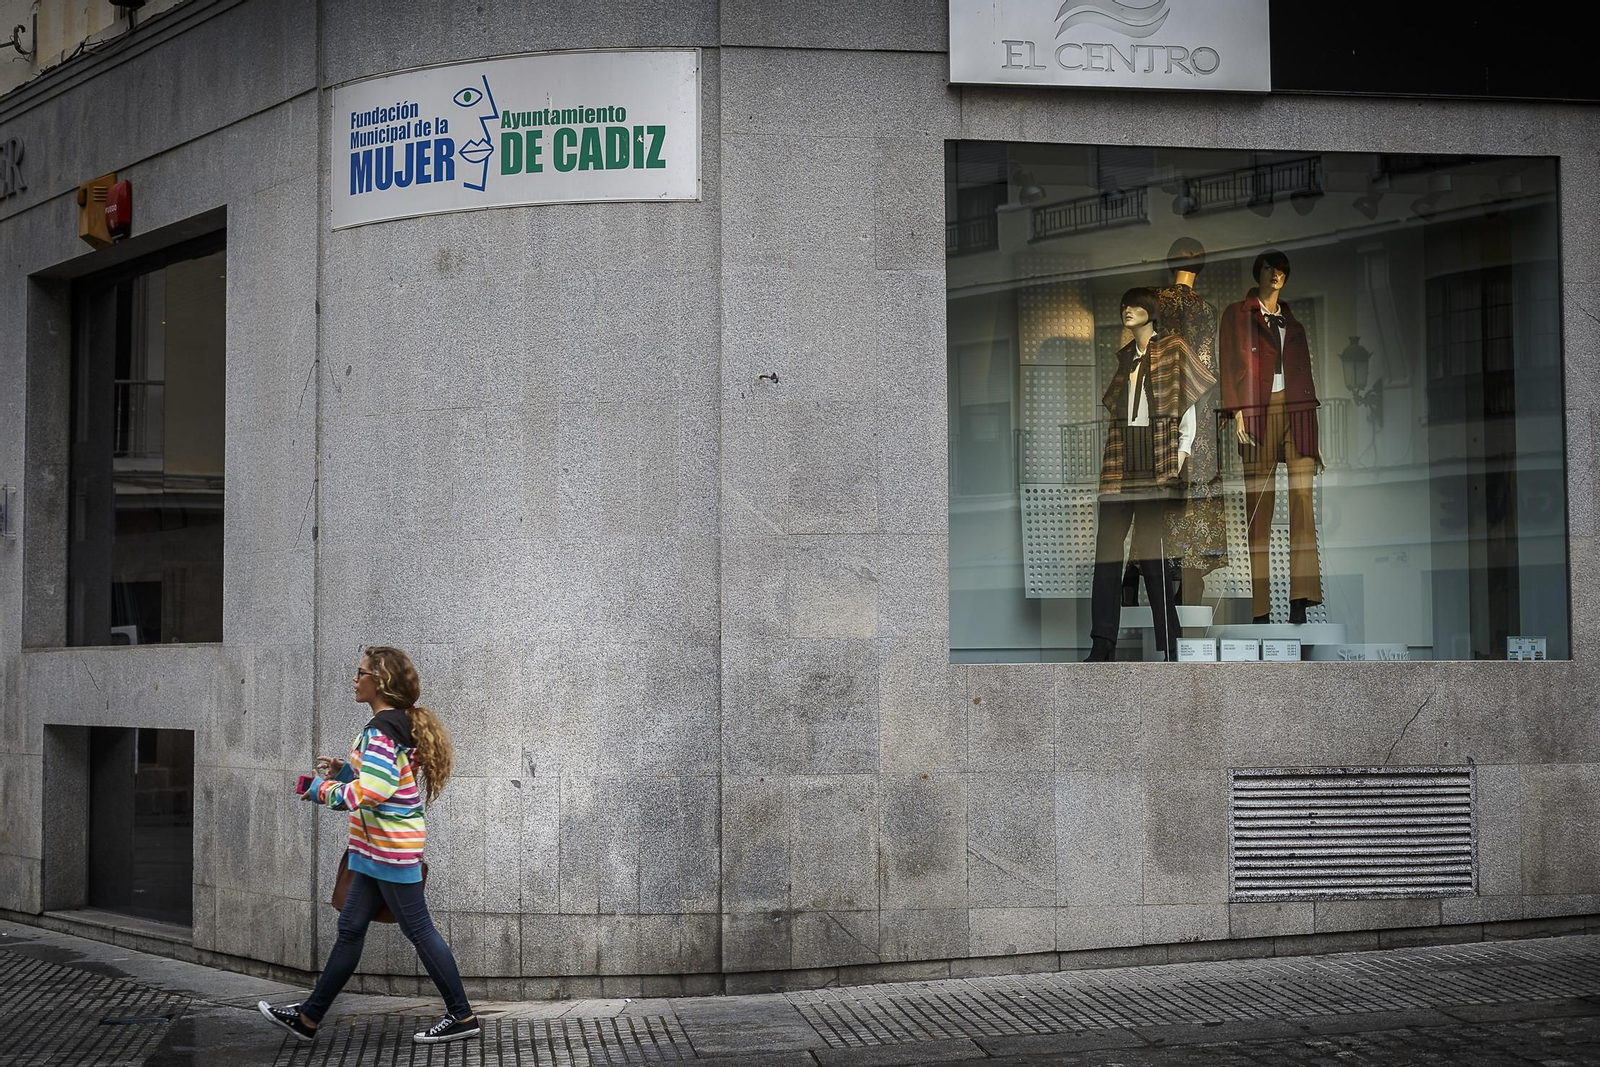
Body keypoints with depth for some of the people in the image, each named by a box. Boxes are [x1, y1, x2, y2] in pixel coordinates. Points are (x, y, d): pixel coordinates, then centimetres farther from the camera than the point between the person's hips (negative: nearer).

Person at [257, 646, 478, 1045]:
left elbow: (369, 793, -27)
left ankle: (462, 1016, 7)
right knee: (350, 929, 13)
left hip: (391, 848, -10)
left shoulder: (380, 732, -19)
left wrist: (324, 789, -12)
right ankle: (309, 1016, 19)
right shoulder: (402, 724, 12)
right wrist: (345, 769, 10)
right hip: (378, 849, 10)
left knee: (418, 930, -2)